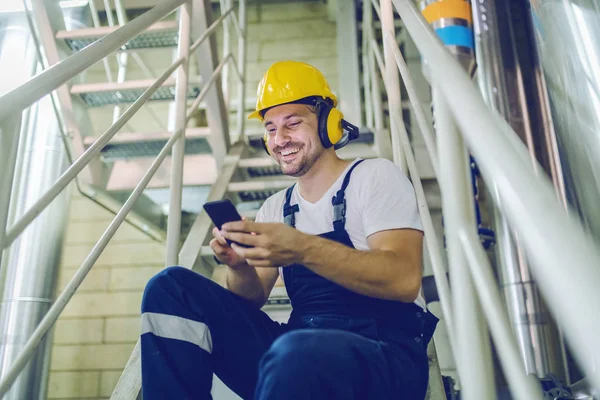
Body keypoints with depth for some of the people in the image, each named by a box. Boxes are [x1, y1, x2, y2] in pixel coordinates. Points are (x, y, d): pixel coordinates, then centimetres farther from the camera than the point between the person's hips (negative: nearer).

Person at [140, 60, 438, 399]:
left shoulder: (375, 176, 2)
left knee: (297, 354, -42)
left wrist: (304, 249, -27)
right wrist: (240, 267, -10)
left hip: (385, 354, -5)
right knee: (171, 287, -6)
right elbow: (252, 299, 13)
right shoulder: (275, 209, 18)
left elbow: (404, 280, -14)